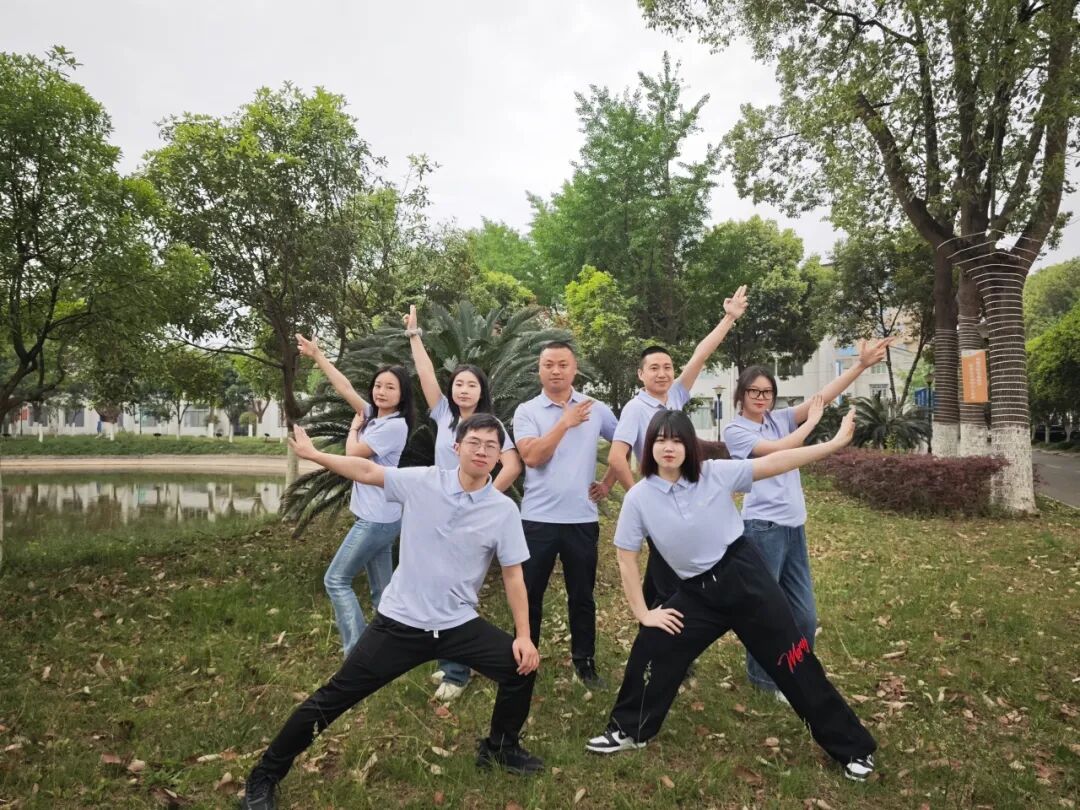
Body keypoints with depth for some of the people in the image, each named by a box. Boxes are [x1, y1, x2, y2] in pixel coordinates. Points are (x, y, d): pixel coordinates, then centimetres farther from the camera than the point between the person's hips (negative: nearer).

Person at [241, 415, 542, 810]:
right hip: (400, 622, -1)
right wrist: (312, 453, 2)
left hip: (458, 624, 2)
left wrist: (524, 635, -4)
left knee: (522, 666, -6)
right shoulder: (423, 482, -11)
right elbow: (367, 471, -2)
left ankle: (500, 747, 24)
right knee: (334, 698, 3)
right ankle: (264, 777, 23)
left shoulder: (504, 510, -8)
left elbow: (513, 575, -3)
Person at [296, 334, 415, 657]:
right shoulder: (374, 415, 8)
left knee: (336, 580, -3)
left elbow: (353, 453, -15)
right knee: (381, 591, 12)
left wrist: (353, 428, 4)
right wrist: (317, 355, 11)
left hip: (377, 519, -9)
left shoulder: (395, 425, -16)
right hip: (376, 518, 9)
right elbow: (344, 388, 11)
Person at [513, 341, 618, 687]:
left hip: (582, 519, 1)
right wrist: (565, 422, -17)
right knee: (530, 594, 10)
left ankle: (584, 660, 28)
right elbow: (532, 456, -18)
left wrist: (608, 483, 10)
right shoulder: (526, 411, -3)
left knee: (582, 596, 12)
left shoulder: (596, 409, 3)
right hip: (538, 519, -1)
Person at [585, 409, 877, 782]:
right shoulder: (639, 498, -8)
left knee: (793, 660, 4)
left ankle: (851, 747, 20)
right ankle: (629, 729, 23)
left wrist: (835, 443, -10)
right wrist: (643, 612, -1)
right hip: (697, 592, 2)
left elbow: (773, 463, -8)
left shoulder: (715, 473, -10)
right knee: (651, 648, -1)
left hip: (744, 575, -1)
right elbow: (627, 557, -2)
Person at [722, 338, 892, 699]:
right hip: (762, 529, -6)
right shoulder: (735, 430, -7)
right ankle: (765, 677, 25)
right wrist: (811, 422, -6)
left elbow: (823, 396, 1)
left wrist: (862, 364, -7)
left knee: (805, 613, 13)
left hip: (794, 527, 7)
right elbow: (779, 450, -20)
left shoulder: (780, 418, 9)